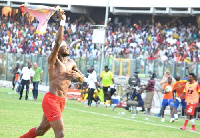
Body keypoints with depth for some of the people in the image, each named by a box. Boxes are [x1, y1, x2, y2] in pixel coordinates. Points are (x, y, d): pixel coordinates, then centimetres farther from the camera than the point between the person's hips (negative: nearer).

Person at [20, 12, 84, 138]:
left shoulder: (71, 63, 14)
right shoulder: (53, 60, -8)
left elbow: (82, 79, 21)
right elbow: (57, 43, -25)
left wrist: (77, 75, -4)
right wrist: (62, 22, -24)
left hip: (61, 102, 8)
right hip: (51, 100, -8)